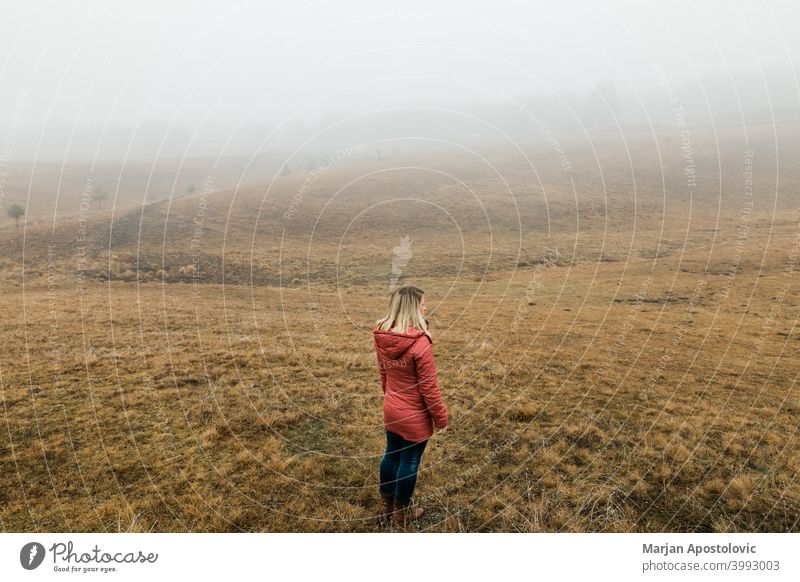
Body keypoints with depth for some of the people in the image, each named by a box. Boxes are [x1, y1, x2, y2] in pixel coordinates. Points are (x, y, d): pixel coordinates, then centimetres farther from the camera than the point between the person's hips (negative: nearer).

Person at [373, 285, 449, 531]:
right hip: (415, 416, -6)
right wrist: (441, 417, -8)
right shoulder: (420, 342, -28)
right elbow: (429, 387, -21)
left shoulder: (381, 337, -7)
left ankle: (387, 508, 40)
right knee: (409, 462, 13)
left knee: (391, 455, 22)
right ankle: (400, 514, 32)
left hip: (391, 410, 7)